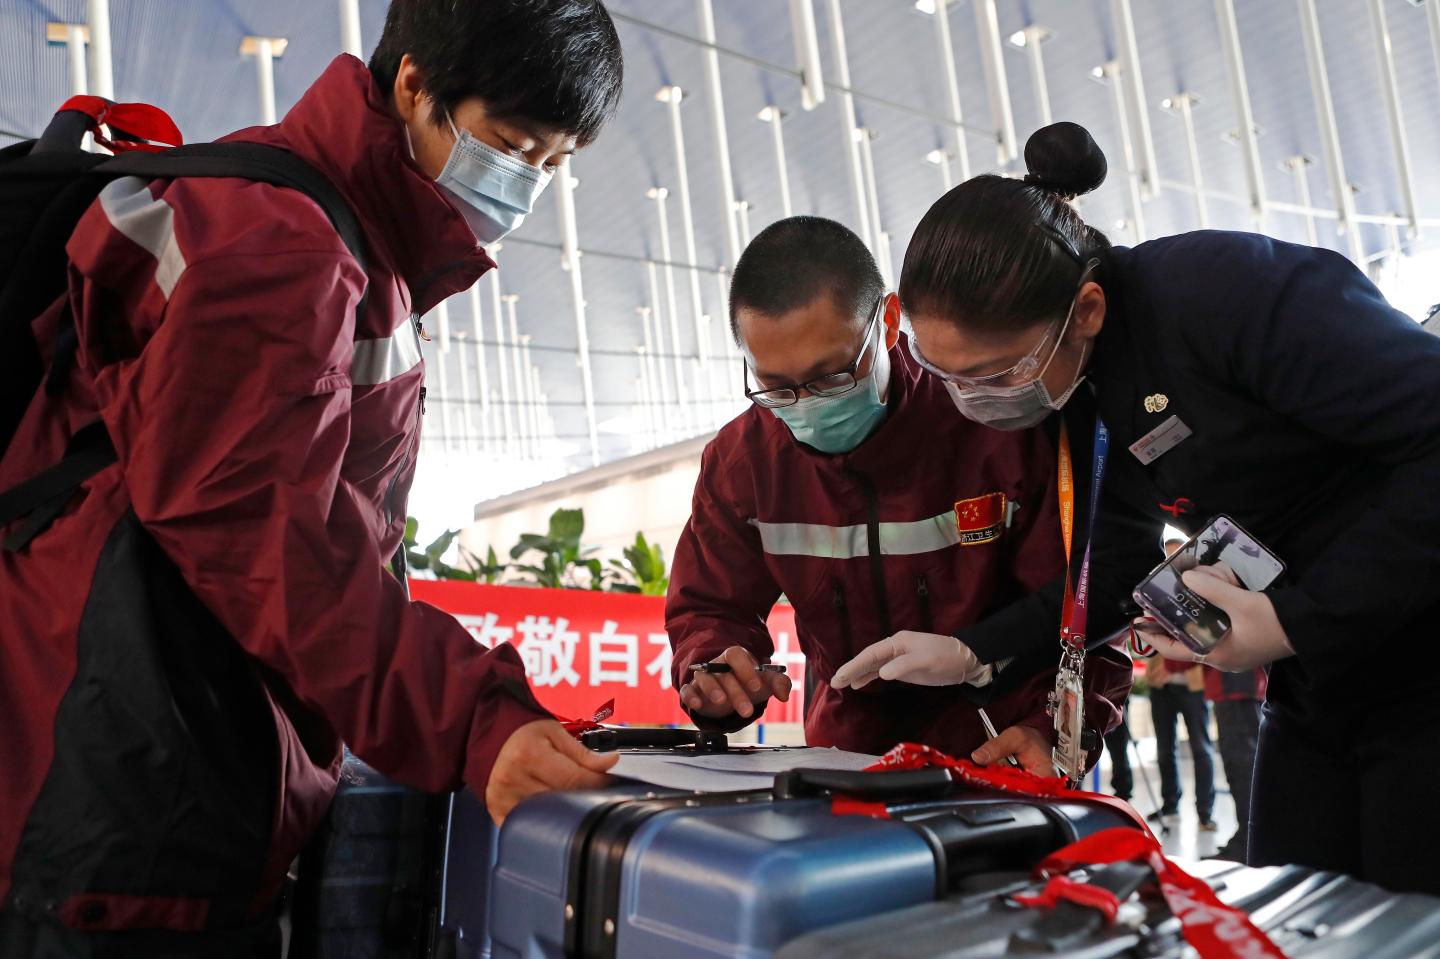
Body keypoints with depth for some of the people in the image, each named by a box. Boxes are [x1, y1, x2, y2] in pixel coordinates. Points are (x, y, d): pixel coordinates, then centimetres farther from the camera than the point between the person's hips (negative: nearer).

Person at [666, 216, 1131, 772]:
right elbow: (709, 609, 5)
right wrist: (712, 671, -17)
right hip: (848, 752, 4)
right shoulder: (740, 461, -6)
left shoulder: (1002, 428, -17)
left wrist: (1050, 729, -25)